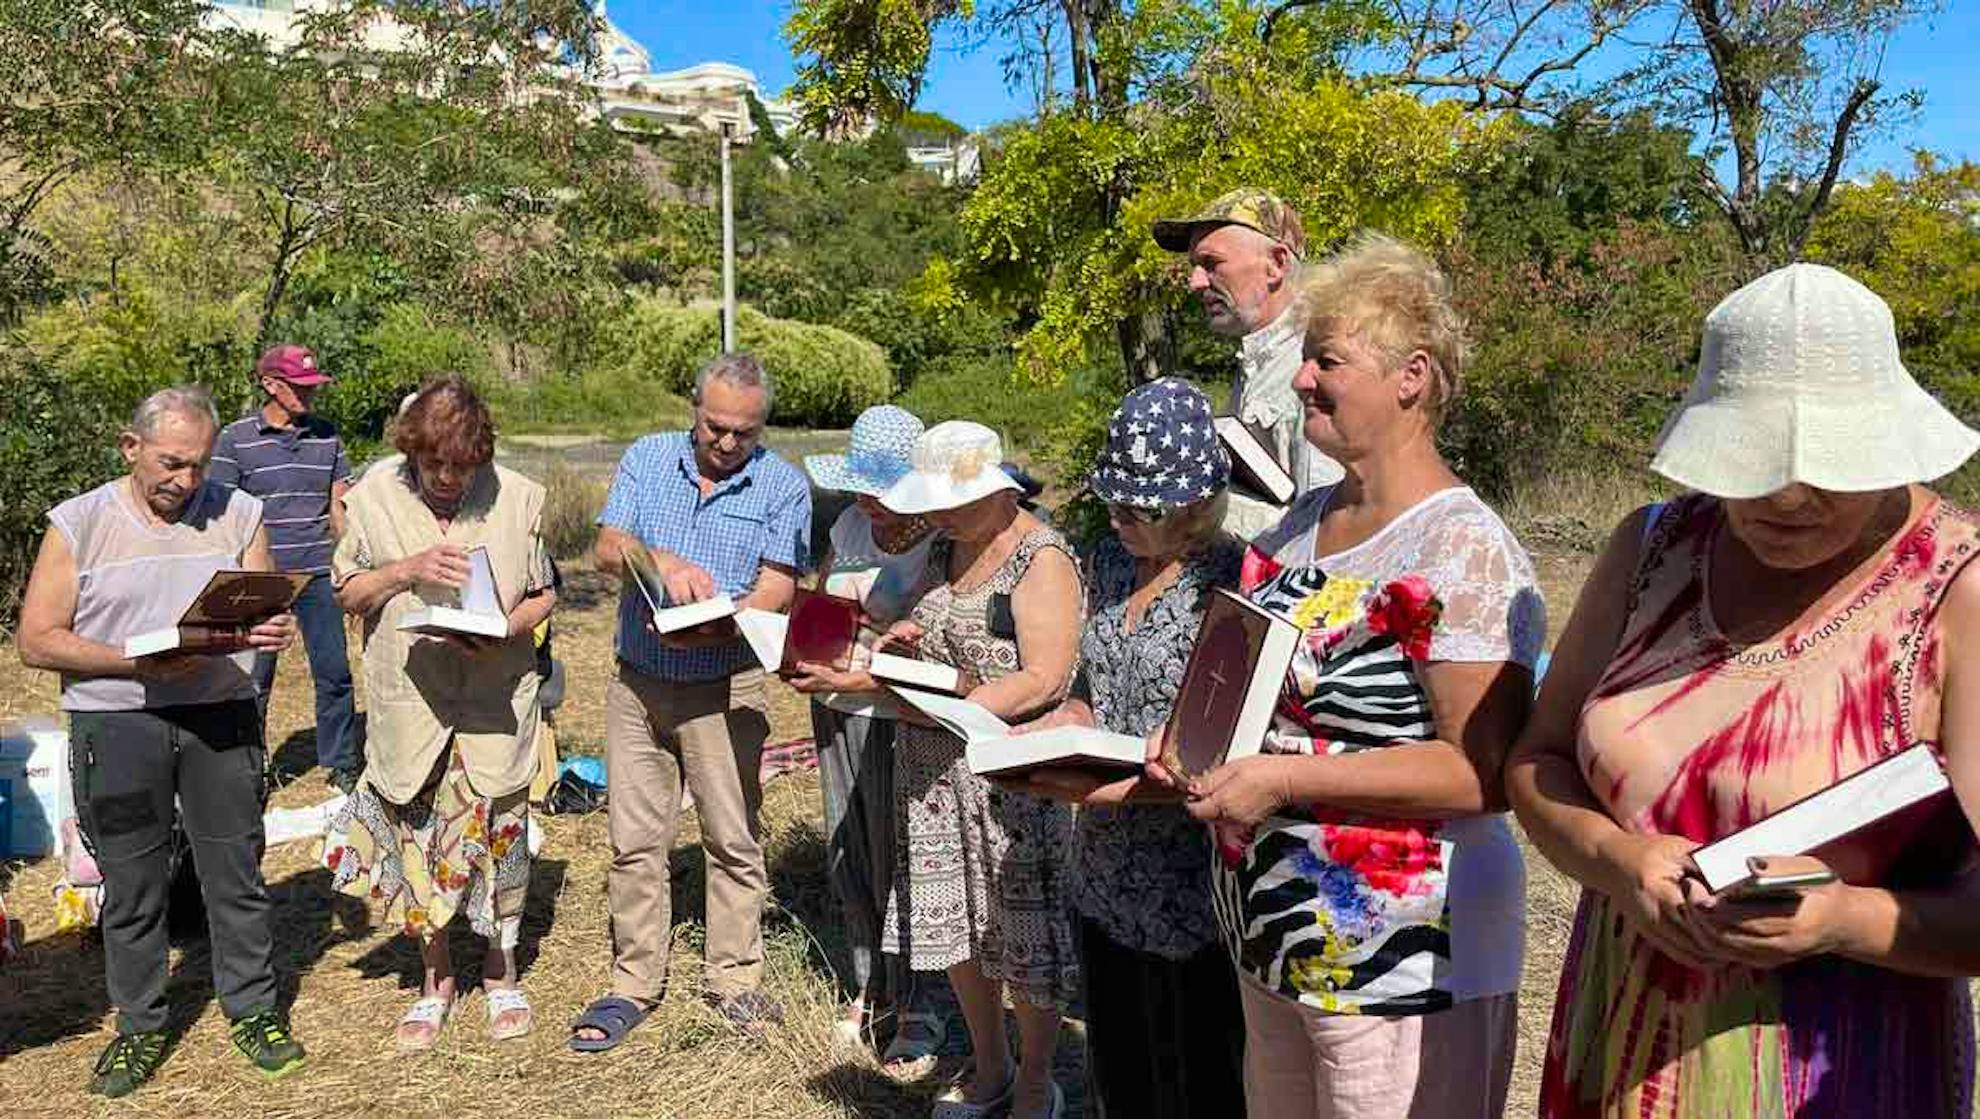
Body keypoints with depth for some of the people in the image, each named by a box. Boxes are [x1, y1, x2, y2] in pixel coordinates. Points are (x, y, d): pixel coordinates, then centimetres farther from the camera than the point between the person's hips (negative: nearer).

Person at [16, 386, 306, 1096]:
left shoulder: (237, 514, 4)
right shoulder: (78, 524, -2)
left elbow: (267, 613, 7)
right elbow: (37, 641, -4)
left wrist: (274, 632, -17)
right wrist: (138, 663, -18)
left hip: (221, 714, 1)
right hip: (116, 724, -1)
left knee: (237, 871, 8)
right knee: (130, 885, 8)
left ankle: (253, 1009, 24)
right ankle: (139, 1027, 26)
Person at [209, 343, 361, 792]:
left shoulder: (326, 435, 8)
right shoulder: (235, 439, -2)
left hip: (318, 573, 3)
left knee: (334, 672, 5)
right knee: (254, 679, 6)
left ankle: (342, 763, 18)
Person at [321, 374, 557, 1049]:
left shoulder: (517, 497, -5)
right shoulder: (374, 496, -2)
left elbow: (544, 594, 3)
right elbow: (346, 592, 3)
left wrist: (501, 630, -17)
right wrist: (408, 570, -15)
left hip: (494, 700, -1)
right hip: (409, 701, 1)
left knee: (499, 833, 5)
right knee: (417, 837, 9)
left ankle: (501, 972, 27)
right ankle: (435, 978, 29)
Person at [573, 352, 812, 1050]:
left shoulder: (783, 486, -2)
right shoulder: (648, 459, 6)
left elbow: (776, 588, -10)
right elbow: (608, 547, -3)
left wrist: (713, 630, -27)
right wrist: (662, 560, -25)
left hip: (724, 688, -2)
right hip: (638, 681, 3)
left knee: (734, 839, 4)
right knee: (635, 840, 9)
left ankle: (735, 978, 21)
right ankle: (635, 984, 21)